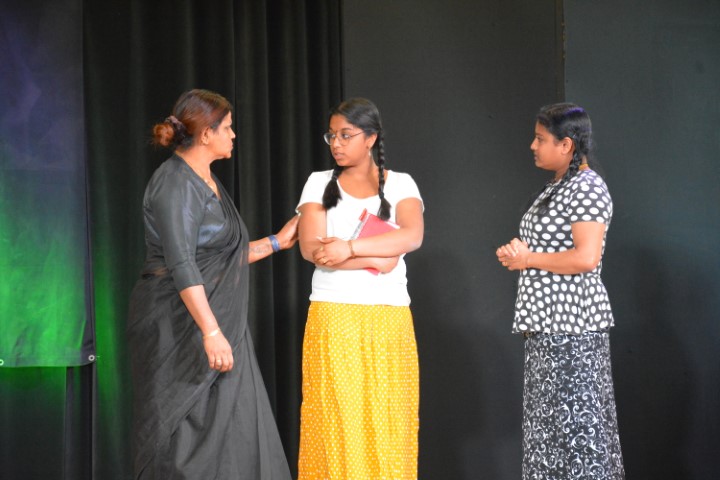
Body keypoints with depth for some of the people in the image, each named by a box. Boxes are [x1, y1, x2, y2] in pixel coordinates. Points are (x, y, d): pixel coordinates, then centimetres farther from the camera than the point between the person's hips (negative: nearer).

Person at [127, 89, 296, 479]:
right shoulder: (175, 183, -15)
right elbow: (182, 266, -23)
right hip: (181, 327, -9)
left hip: (218, 323, 9)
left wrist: (277, 242, 23)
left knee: (234, 433, 6)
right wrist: (212, 333, -27)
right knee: (186, 438, -4)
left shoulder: (207, 182, 15)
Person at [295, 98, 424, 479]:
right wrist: (374, 259, -12)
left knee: (386, 423, -1)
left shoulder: (400, 184, 7)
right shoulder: (319, 183, 8)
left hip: (387, 321, 0)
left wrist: (350, 247, -19)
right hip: (332, 320, 0)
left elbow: (412, 236, -12)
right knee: (333, 421, -4)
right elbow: (311, 248, -5)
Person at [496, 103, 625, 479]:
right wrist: (515, 252, 6)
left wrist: (529, 259, -13)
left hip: (572, 324, -10)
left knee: (575, 420, -7)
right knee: (550, 419, 12)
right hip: (547, 322, 10)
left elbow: (586, 257, -24)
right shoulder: (557, 187, 16)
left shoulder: (588, 188, -14)